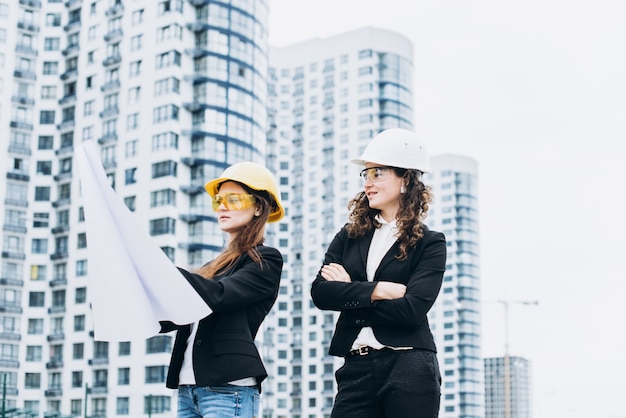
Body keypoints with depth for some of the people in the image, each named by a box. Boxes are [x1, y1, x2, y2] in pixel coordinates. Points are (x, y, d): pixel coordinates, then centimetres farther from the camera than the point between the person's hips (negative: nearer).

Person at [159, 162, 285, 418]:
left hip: (229, 389, -7)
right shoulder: (213, 266, 22)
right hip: (187, 387, 7)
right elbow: (172, 317, 16)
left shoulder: (265, 260, 0)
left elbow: (218, 295, -17)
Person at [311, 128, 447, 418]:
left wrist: (349, 291, -6)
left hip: (409, 369, -3)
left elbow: (411, 310, -13)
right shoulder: (350, 236, 12)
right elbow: (320, 292, -2)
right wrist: (378, 290, -13)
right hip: (356, 369, 3)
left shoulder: (429, 243, 1)